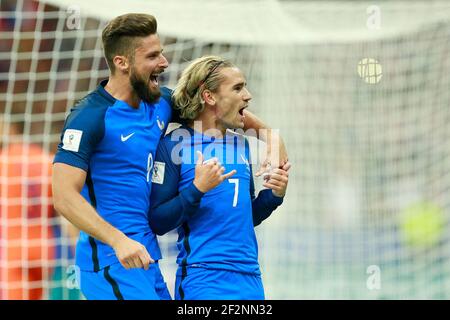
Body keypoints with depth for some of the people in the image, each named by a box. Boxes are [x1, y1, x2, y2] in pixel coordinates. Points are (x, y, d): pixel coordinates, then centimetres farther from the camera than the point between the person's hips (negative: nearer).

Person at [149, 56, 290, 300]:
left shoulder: (240, 144, 13)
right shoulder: (174, 145, -7)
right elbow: (157, 222, -11)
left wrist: (273, 194, 4)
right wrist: (198, 189, -21)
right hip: (204, 279, -6)